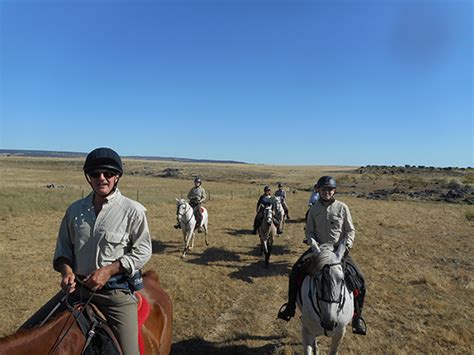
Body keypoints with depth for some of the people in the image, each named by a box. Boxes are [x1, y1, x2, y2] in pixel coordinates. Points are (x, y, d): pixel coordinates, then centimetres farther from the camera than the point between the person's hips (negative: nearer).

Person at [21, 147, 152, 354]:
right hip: (77, 286, 5)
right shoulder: (75, 210, 4)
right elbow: (63, 247, 14)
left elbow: (142, 251, -8)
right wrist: (66, 269, -6)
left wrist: (109, 270, -17)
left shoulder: (133, 211, -10)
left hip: (117, 290, -4)